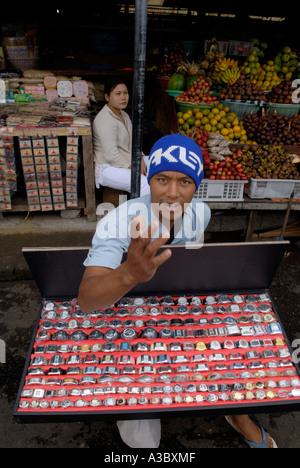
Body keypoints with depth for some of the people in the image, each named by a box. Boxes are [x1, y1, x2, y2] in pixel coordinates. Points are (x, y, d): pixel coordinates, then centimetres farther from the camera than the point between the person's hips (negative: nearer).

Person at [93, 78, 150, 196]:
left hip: (128, 160, 10)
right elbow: (111, 154, -25)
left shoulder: (124, 115, 13)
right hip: (108, 168, -10)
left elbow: (132, 142, 15)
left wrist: (140, 159, -4)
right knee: (144, 184, -31)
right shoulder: (104, 120, -19)